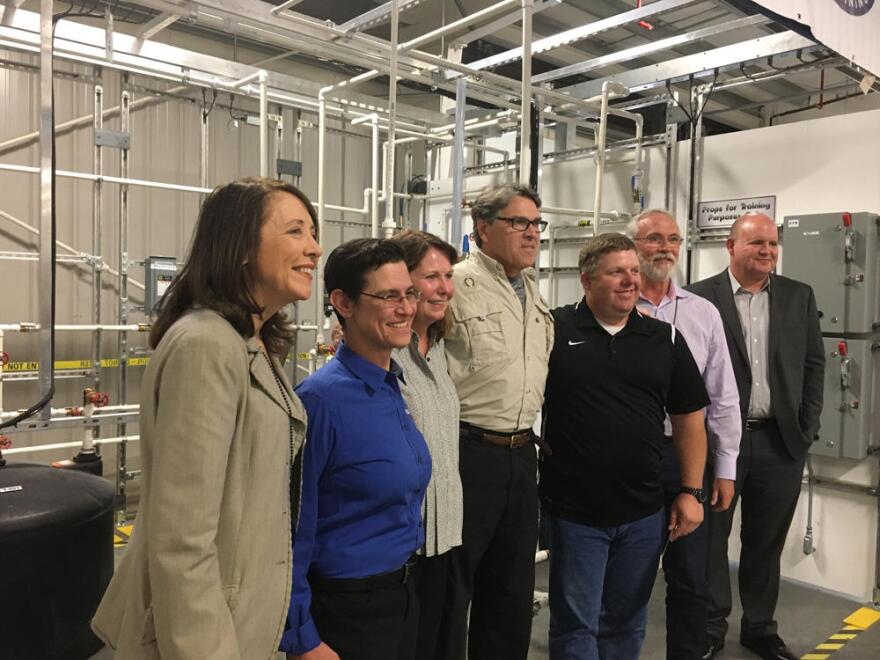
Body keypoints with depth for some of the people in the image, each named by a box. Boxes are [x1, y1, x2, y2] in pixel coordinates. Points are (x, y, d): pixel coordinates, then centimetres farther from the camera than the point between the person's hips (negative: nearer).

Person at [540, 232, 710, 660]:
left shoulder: (665, 339, 4)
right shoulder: (554, 330, -7)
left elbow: (688, 420, 8)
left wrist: (691, 492, 4)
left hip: (643, 513, 4)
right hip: (573, 511, -3)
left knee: (626, 624, 18)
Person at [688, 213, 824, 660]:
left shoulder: (799, 296, 7)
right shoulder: (700, 297, -4)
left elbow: (814, 364, 10)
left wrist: (808, 426, 2)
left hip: (780, 440, 3)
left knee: (766, 541, 14)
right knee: (710, 537, 8)